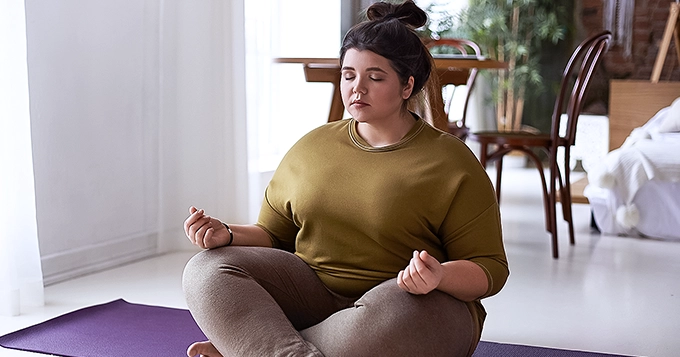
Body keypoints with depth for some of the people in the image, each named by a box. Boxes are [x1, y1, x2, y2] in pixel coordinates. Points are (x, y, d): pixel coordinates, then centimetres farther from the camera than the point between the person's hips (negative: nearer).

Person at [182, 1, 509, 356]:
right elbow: (273, 234, 17)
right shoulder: (311, 146, 12)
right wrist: (229, 235, -5)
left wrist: (440, 277, -25)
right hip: (313, 294, 4)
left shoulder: (451, 163, -2)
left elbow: (489, 269, -3)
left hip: (410, 301, -3)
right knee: (206, 270, -16)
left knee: (391, 316, -40)